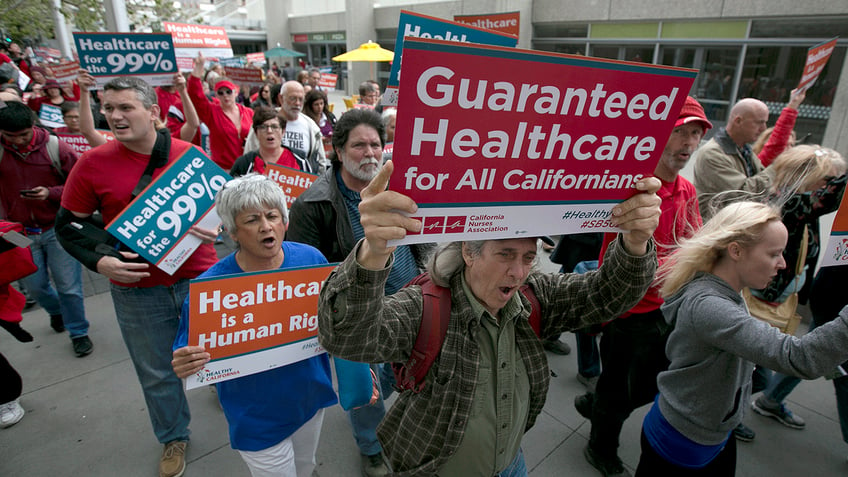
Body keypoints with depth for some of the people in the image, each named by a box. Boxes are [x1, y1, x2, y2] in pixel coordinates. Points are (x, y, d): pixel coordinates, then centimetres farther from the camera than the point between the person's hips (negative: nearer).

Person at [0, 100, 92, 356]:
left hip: (57, 228, -2)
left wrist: (51, 193, -21)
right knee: (34, 285, 16)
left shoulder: (55, 147, -10)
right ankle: (56, 311, 48)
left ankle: (78, 332, 22)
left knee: (68, 286, 3)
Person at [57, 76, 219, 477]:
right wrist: (99, 260, -15)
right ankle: (173, 437, 41)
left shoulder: (190, 155, -5)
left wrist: (216, 228, -16)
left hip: (200, 278, 0)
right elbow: (69, 223, 2)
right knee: (157, 372, 17)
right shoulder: (92, 163, -6)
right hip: (137, 289, 1)